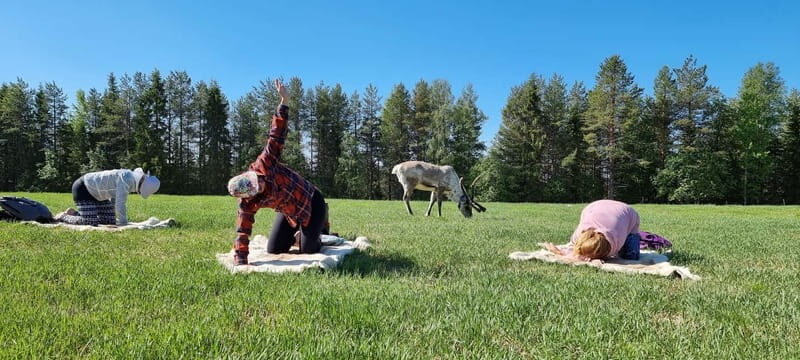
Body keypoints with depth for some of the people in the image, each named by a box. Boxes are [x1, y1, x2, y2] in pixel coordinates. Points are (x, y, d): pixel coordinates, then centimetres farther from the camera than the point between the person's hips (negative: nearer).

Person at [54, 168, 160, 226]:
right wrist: (123, 225, -28)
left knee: (110, 221, 4)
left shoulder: (131, 178, -2)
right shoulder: (127, 178, -31)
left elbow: (115, 199, 8)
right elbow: (120, 204, -33)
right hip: (83, 189, -10)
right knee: (90, 223, -21)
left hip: (97, 193, 10)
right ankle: (63, 217, 5)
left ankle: (74, 214, 21)